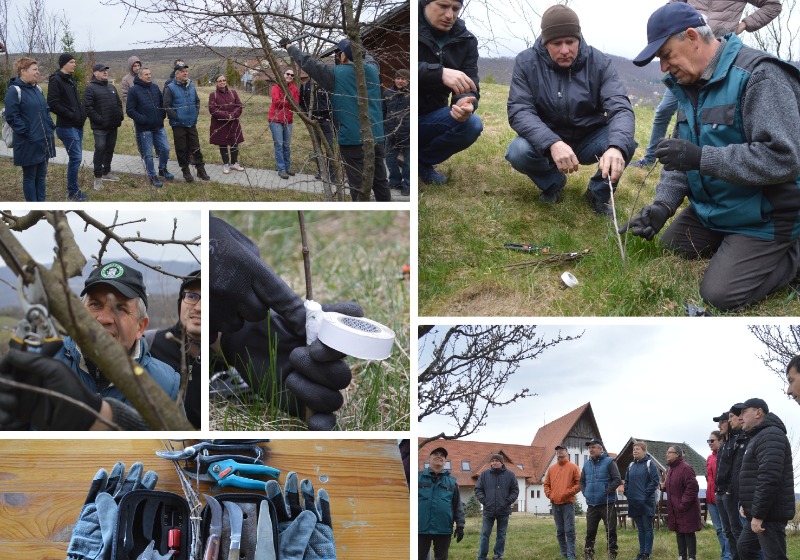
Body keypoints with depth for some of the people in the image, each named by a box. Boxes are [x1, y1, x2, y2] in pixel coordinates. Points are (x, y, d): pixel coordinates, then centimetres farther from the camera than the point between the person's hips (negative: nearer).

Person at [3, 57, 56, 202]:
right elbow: (11, 117, -17)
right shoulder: (14, 91, -14)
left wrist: (51, 126, 10)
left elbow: (45, 110, 22)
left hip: (43, 141, 8)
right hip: (29, 144, -8)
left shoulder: (37, 89, 12)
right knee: (29, 177, 3)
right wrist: (26, 132, -19)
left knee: (41, 175, 13)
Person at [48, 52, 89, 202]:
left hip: (77, 126, 9)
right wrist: (71, 115, -18)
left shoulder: (71, 80, 16)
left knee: (76, 158, 11)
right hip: (67, 127, -9)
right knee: (76, 158, -9)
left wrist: (82, 113, 7)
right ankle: (72, 193, -1)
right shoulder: (56, 80, -12)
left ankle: (74, 190, 19)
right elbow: (53, 103, -19)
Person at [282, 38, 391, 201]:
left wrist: (289, 47, 16)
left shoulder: (336, 74, -6)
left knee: (358, 185, -3)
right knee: (380, 181, 11)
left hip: (352, 139, -5)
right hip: (376, 138, 5)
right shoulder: (372, 70, 6)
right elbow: (368, 57, 31)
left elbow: (307, 62, 2)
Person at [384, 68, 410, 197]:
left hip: (407, 134, -4)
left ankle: (407, 185, 15)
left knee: (408, 161, 4)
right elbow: (382, 112, 13)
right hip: (391, 133, 4)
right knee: (390, 159, 12)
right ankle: (394, 181, 28)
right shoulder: (388, 93, 5)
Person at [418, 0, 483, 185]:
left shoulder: (466, 41, -1)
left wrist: (466, 103, -33)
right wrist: (439, 73, -42)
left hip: (429, 119, 4)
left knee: (472, 125, -21)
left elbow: (470, 86, -6)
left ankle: (421, 161, 6)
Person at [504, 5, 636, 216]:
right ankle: (553, 183, 4)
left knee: (625, 143, -29)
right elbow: (519, 110, -23)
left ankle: (599, 193, 2)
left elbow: (620, 107, -25)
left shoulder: (599, 63, -15)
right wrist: (552, 143, -43)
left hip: (589, 140, 0)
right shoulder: (526, 62, -14)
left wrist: (616, 147, -48)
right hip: (545, 141, 0)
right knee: (518, 152, -32)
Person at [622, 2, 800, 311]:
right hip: (710, 209, 9)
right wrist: (662, 205, -12)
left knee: (720, 294, -15)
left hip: (764, 217, -9)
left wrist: (701, 158, -33)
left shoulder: (759, 76, -24)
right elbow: (682, 155, 7)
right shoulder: (690, 84, 4)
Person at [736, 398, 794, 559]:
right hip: (759, 513, 11)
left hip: (769, 514, -11)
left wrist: (758, 514, -25)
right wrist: (745, 504, 18)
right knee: (745, 547, 17)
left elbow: (769, 478, -25)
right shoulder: (758, 437, 20)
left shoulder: (770, 436, -16)